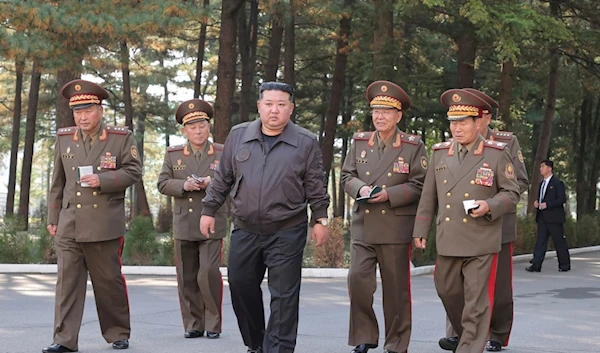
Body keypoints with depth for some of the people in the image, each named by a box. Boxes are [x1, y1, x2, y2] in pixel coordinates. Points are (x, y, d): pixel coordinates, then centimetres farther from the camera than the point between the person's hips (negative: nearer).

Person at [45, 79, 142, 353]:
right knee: (67, 280, -3)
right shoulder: (63, 138, 10)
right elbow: (57, 182, 14)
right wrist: (53, 217, 12)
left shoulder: (121, 138, 0)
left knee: (109, 281, 7)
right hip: (69, 225, 3)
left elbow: (133, 171, -2)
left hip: (105, 225, -2)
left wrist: (103, 180, -16)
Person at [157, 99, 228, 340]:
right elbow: (162, 184, 4)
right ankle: (193, 325, 14)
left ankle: (213, 324, 3)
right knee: (187, 278, 4)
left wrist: (213, 183, -17)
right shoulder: (173, 155, 9)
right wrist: (184, 185, -14)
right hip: (183, 226, 3)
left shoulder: (223, 153, 5)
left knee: (208, 274, -11)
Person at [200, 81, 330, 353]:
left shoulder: (306, 143, -3)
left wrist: (320, 219, -2)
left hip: (287, 232, -3)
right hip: (245, 230, 3)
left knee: (283, 295, -3)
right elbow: (222, 178, 10)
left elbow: (316, 186, 1)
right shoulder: (238, 136, 4)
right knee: (241, 286, 11)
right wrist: (209, 210, 9)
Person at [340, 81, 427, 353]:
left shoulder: (413, 146, -1)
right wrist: (360, 188, -10)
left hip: (396, 229, -2)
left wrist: (390, 194, -16)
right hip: (363, 227, 3)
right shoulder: (360, 142, 9)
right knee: (357, 279, -7)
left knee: (395, 288, 5)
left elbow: (419, 186, -3)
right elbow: (347, 176, 12)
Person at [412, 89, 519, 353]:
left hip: (481, 242, -5)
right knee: (448, 292, 16)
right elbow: (428, 196, 13)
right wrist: (420, 230, 12)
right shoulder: (440, 153, 8)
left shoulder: (497, 154, -3)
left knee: (476, 301, -3)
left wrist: (490, 206, -18)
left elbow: (512, 193, 0)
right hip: (448, 241, 5)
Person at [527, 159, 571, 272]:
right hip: (542, 217, 7)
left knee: (559, 242, 2)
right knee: (540, 240, -1)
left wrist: (547, 205, -19)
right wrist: (536, 202, 4)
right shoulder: (542, 183, 17)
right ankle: (536, 265, -6)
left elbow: (562, 199, -13)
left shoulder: (557, 183, -7)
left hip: (554, 217, -7)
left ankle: (565, 265, 14)